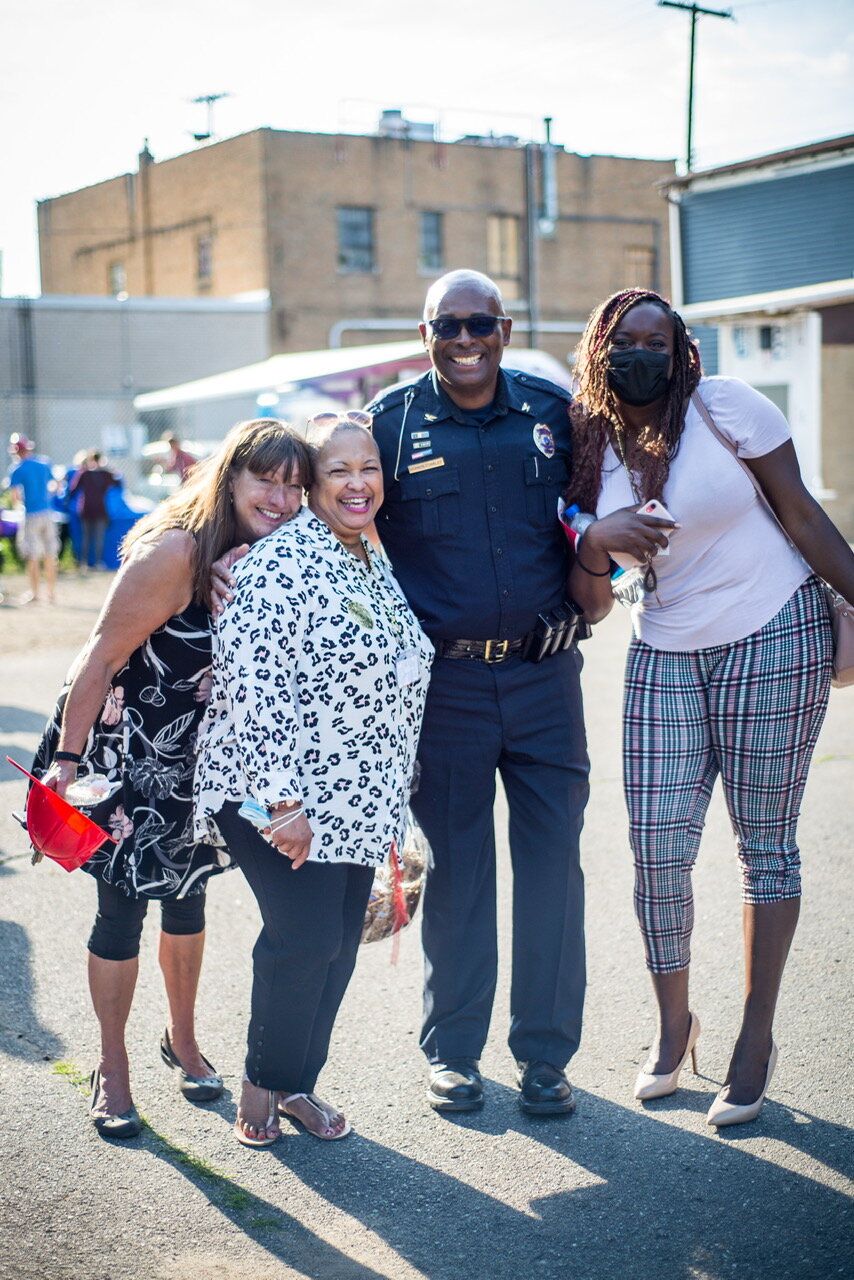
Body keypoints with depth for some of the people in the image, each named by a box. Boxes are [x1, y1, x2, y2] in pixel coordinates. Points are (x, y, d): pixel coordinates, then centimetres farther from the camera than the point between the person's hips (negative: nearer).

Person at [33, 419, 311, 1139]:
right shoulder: (174, 552, -27)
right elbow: (101, 658, -22)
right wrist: (67, 762, -20)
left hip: (198, 756, 6)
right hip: (125, 749, -6)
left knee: (188, 896, 17)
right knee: (122, 908, 1)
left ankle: (183, 1039, 37)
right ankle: (112, 1069, 19)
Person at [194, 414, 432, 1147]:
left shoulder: (374, 564, 12)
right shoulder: (282, 561, -15)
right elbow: (252, 681, -21)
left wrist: (390, 807, 20)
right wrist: (282, 799, -24)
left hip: (358, 804, 8)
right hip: (282, 798, -8)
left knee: (339, 945, 10)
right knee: (307, 938, -9)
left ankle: (298, 1083, 26)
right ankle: (264, 1087, 13)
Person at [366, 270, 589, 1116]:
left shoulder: (552, 411, 5)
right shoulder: (391, 423, 0)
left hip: (542, 673, 2)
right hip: (444, 680, -1)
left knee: (552, 860, 3)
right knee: (456, 867, 7)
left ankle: (545, 1052, 17)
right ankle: (452, 1050, 22)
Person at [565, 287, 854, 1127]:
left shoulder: (725, 405, -7)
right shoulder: (588, 446, 4)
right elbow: (591, 603, 2)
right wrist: (596, 541, -18)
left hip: (775, 637, -3)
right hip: (665, 656, 3)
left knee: (765, 843, 4)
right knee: (657, 847, -1)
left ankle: (756, 1036, 18)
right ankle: (672, 1022, 21)